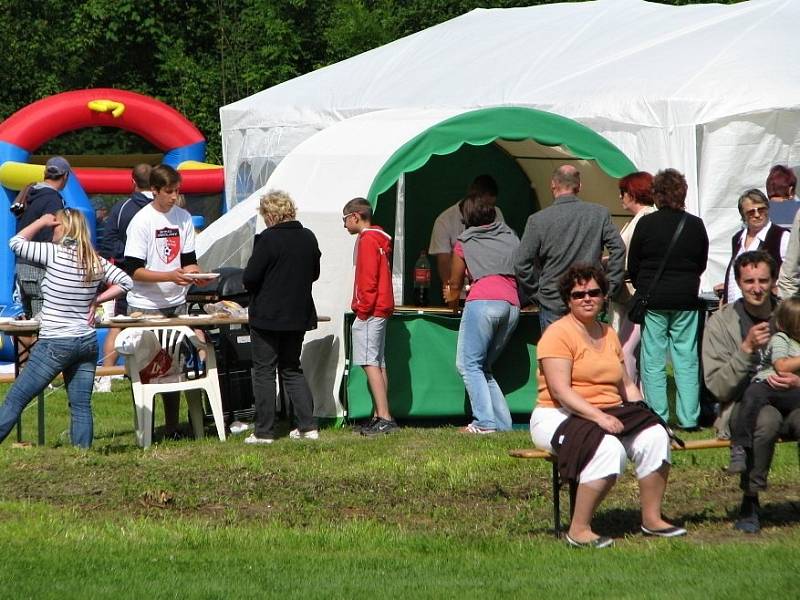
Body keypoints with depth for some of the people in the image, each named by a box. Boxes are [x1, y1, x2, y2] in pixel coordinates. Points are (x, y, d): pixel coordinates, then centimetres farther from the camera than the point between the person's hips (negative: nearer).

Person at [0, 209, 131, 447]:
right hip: (87, 343, 6)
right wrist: (96, 301, 7)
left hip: (55, 343, -6)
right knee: (81, 405, 6)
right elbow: (125, 281, 11)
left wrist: (40, 222, 7)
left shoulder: (55, 253, -13)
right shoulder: (96, 262, 4)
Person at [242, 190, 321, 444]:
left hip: (268, 316, -6)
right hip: (299, 316, 6)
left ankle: (264, 431, 1)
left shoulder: (268, 239, -17)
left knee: (264, 371, 2)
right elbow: (314, 273, 14)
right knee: (292, 369, 17)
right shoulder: (308, 238, 3)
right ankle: (307, 425, 8)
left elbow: (250, 278, -15)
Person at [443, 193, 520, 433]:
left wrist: (452, 296, 47)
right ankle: (502, 422, 1)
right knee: (483, 367, 13)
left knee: (469, 365, -3)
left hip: (484, 301, -5)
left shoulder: (465, 241, 14)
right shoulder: (509, 235, 25)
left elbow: (455, 285, 25)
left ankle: (485, 422, -17)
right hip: (512, 304, 5)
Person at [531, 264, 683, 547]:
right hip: (559, 417, -7)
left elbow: (626, 384, 22)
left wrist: (640, 414, 3)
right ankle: (579, 530, -29)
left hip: (610, 414, 7)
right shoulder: (558, 334, -6)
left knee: (654, 436, -17)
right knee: (609, 448, -35)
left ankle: (652, 519, -8)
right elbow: (561, 391, -16)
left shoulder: (608, 334, 19)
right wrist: (598, 417, -26)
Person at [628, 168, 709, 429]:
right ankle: (689, 417, 5)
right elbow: (702, 264, 11)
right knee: (687, 359, 6)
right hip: (686, 300, 2)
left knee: (653, 361, 3)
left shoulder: (646, 224, -8)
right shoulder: (695, 225, -1)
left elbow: (632, 266, 1)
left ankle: (657, 416, 1)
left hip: (653, 300, -2)